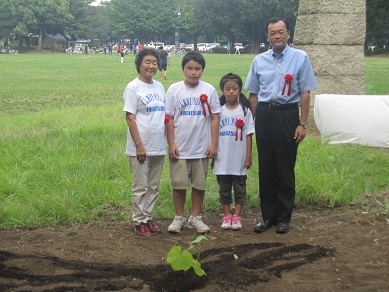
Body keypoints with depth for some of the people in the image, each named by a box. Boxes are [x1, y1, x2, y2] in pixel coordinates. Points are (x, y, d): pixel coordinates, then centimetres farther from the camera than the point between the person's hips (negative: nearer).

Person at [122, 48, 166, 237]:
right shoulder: (133, 88, -8)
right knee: (140, 187, 2)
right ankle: (139, 222, 11)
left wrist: (168, 141, 9)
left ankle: (148, 217, 24)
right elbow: (130, 118, -11)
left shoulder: (159, 87, 11)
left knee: (153, 186, 13)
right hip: (141, 148, -6)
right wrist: (139, 146, -16)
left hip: (158, 147, 6)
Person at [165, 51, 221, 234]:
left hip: (202, 148, 1)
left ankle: (195, 217, 23)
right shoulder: (174, 90, -1)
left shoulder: (209, 90, 0)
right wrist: (171, 144, -6)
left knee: (199, 184, 9)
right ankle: (179, 217, 21)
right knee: (178, 183, 5)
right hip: (179, 148, -1)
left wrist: (214, 144, -2)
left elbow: (214, 118, 3)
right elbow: (169, 119, -1)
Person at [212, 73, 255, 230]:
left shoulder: (245, 111, -1)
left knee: (240, 189, 7)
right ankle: (226, 216, 20)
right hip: (222, 160, 1)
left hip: (239, 160, -1)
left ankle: (237, 216, 16)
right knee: (224, 190, 10)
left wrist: (248, 156, -4)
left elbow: (248, 135, -1)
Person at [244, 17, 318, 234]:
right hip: (264, 115, 3)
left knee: (285, 169, 3)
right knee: (266, 168, 8)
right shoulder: (259, 61, 9)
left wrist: (302, 124, -8)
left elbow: (305, 93, -3)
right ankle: (267, 216, 20)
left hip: (287, 115, -3)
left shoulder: (300, 58, 0)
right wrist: (255, 121, 7)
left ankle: (284, 218, 16)